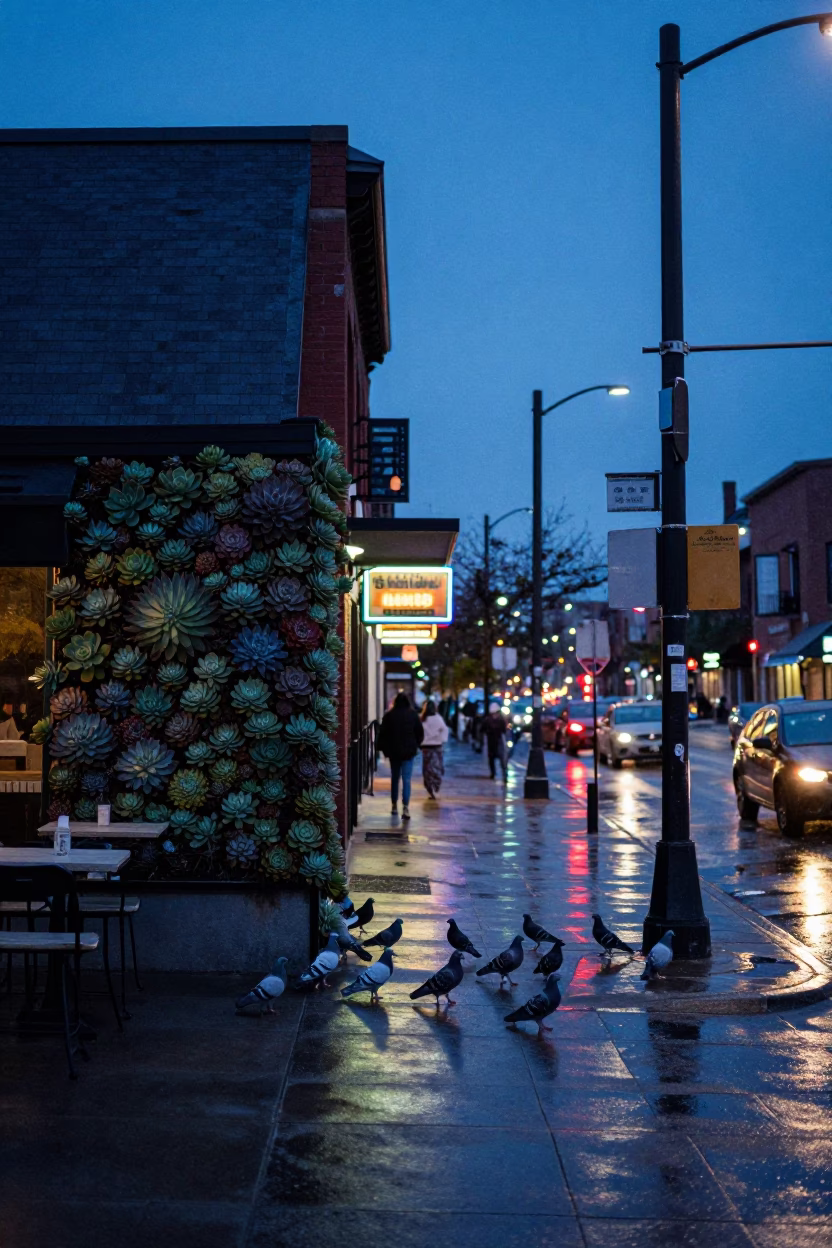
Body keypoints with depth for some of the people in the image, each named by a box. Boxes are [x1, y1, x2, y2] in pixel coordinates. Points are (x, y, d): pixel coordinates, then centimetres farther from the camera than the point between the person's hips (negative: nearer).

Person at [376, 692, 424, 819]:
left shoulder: (389, 715, -5)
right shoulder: (413, 715, -4)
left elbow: (382, 733, -4)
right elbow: (420, 732, 2)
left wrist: (384, 748, 8)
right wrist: (415, 745, 16)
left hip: (393, 751, 1)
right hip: (409, 751, -1)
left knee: (394, 779, 16)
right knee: (406, 780, -4)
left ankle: (395, 806, 23)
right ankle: (405, 808, -17)